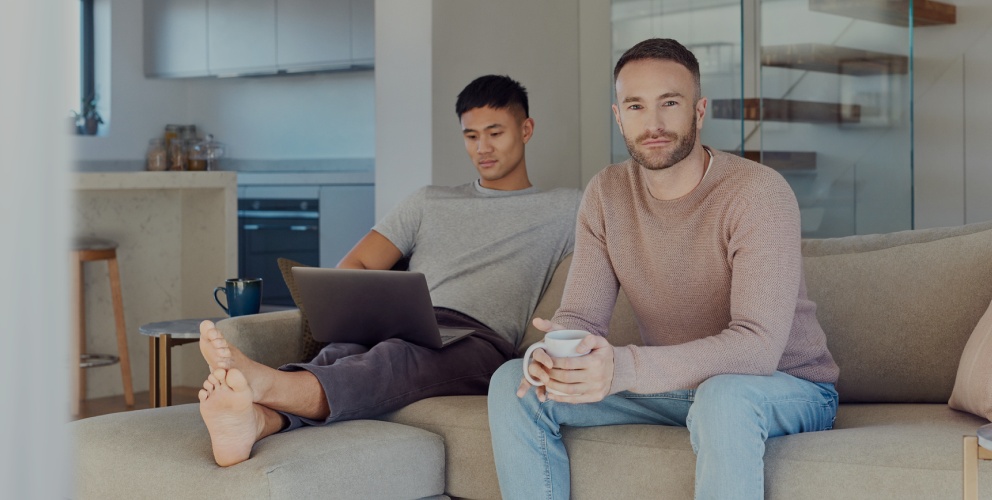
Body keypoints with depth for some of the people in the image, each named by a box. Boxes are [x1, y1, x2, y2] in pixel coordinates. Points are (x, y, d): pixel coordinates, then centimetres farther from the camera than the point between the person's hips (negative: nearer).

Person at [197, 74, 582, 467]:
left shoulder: (564, 210, 23)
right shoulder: (430, 203, 31)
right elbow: (353, 269, 22)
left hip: (477, 341, -3)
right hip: (400, 329, 4)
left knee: (398, 358, -39)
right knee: (340, 354, -34)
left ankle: (263, 383, -66)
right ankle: (253, 420, -66)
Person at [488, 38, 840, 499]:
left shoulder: (759, 193, -21)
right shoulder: (606, 194, -1)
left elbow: (758, 345, -31)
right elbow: (580, 316, -4)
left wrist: (624, 369, -45)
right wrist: (556, 352, -31)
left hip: (789, 389, -5)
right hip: (674, 387, 5)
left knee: (722, 397, -41)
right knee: (513, 384, -9)